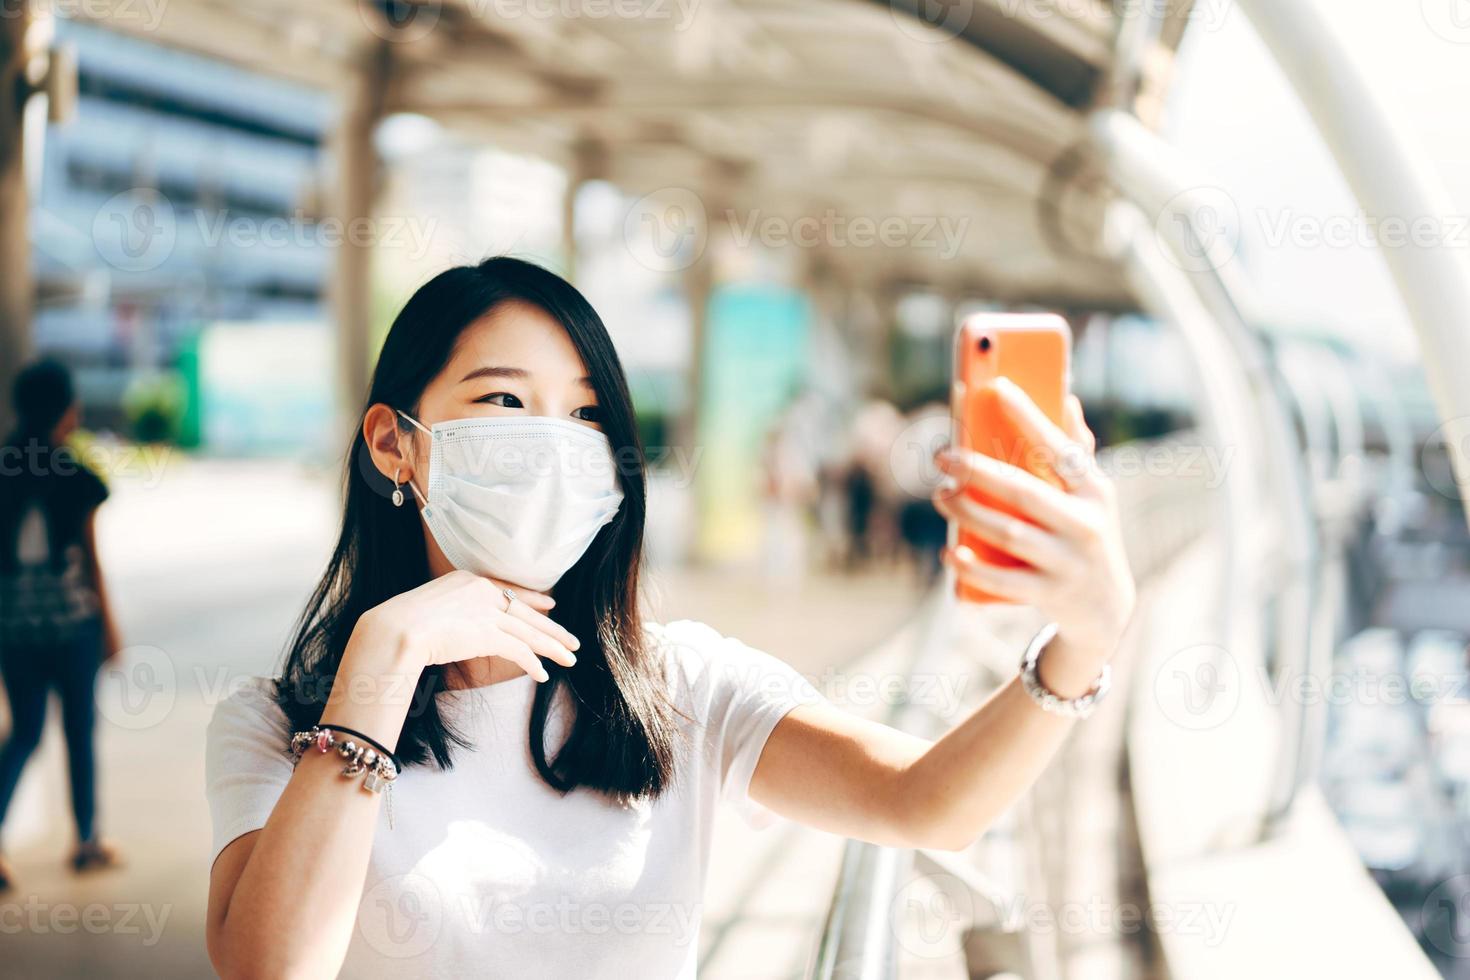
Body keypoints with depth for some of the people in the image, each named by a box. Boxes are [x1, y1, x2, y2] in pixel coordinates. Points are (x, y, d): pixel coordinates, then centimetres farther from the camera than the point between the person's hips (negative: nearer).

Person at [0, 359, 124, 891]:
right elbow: (89, 558, -5)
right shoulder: (75, 479, -10)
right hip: (70, 617, -3)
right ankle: (87, 841, 21)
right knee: (79, 727, 11)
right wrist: (108, 625, 4)